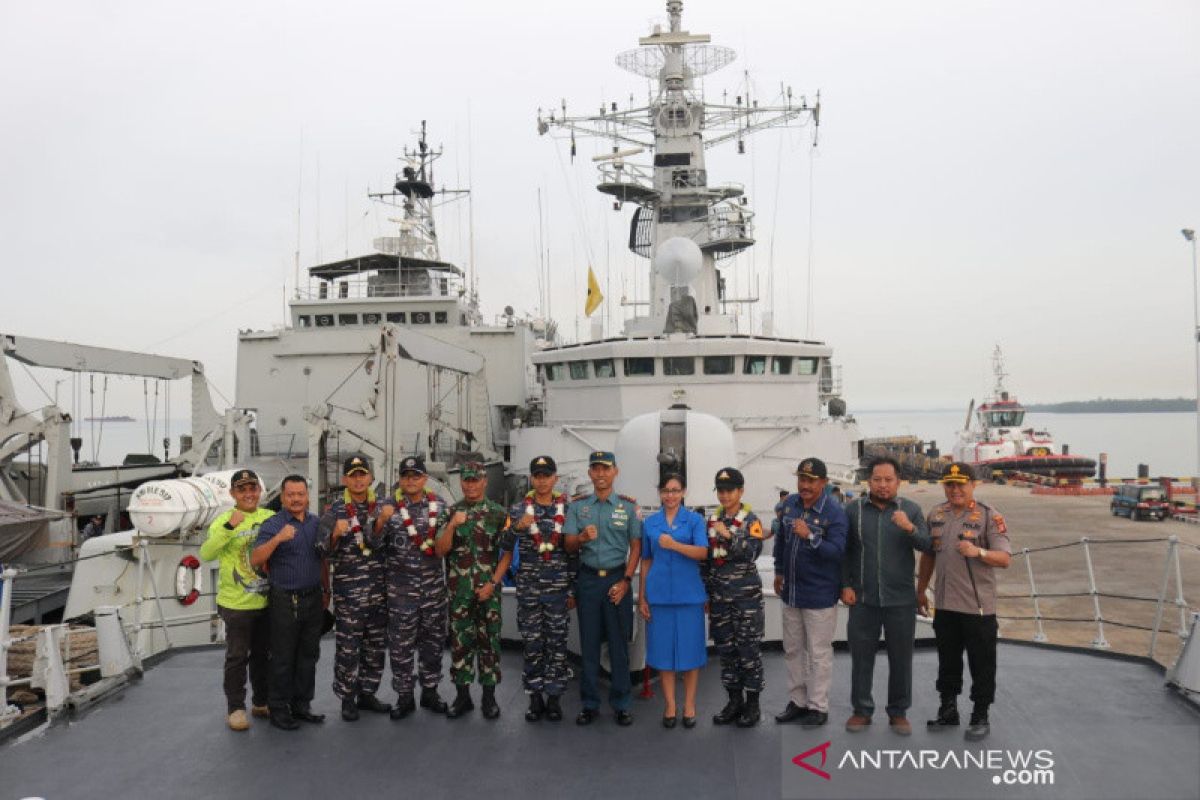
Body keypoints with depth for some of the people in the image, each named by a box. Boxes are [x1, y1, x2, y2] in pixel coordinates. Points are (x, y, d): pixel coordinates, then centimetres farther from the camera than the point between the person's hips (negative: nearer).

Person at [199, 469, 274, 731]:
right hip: (236, 603, -4)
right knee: (237, 657, 5)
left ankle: (261, 702, 32)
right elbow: (206, 554, -25)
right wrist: (230, 527, -34)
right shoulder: (224, 520, -11)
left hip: (266, 601, 4)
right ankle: (235, 708, 18)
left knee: (263, 654, 17)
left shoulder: (271, 518, 0)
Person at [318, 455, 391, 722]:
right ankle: (347, 698, 16)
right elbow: (325, 552, -8)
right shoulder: (334, 511, -3)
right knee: (348, 648, 1)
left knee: (376, 646, 12)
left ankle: (367, 693, 26)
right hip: (348, 591, -4)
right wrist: (335, 534, -25)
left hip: (379, 589, 4)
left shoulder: (381, 507, 6)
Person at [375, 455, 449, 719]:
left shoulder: (439, 504, 4)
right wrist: (383, 519, -25)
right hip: (401, 586, -2)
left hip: (434, 584, 2)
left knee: (433, 640, 11)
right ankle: (404, 696, 16)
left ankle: (430, 691, 25)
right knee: (400, 643, 4)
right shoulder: (390, 505, -3)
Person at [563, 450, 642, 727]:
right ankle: (590, 704, 16)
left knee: (619, 643, 2)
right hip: (588, 579, 1)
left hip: (617, 579, -1)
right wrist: (582, 537, -19)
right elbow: (569, 546, 3)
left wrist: (626, 581, -6)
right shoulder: (577, 506, 7)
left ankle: (621, 704, 13)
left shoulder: (628, 505, 3)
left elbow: (636, 546, 3)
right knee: (589, 643, 6)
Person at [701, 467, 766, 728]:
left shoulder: (751, 520, -5)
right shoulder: (712, 520, 8)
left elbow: (753, 552, -20)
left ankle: (752, 703, 12)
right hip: (719, 594, 5)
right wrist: (705, 593, 11)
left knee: (748, 647, 0)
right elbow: (705, 559, 12)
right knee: (725, 647, 10)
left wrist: (729, 535, -30)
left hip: (746, 594, -5)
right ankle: (734, 700, 22)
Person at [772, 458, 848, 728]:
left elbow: (837, 551, -23)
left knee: (819, 653, 4)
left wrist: (810, 536, -36)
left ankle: (818, 707, 16)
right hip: (790, 591, 7)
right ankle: (797, 701, 29)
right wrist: (779, 571, 19)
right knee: (792, 650, 16)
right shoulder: (790, 503, 3)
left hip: (820, 594, -6)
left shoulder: (834, 512, -16)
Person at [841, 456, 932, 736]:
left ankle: (899, 712, 25)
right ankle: (861, 709, 23)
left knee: (901, 658, 10)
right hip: (863, 599, 0)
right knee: (861, 656, 9)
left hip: (901, 600, 0)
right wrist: (846, 585, -2)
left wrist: (910, 528, -26)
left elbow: (928, 546, -9)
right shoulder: (853, 510, 0)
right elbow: (845, 551, 4)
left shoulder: (911, 509, 0)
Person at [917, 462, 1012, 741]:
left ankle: (980, 717, 20)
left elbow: (1005, 558, -13)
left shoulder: (989, 516, -7)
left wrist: (978, 552, -31)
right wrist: (921, 590, 18)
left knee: (981, 664, 5)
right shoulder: (936, 515, 8)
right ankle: (948, 711, 30)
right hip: (945, 604, 5)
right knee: (947, 661, 16)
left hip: (978, 605, -5)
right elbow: (928, 555, 17)